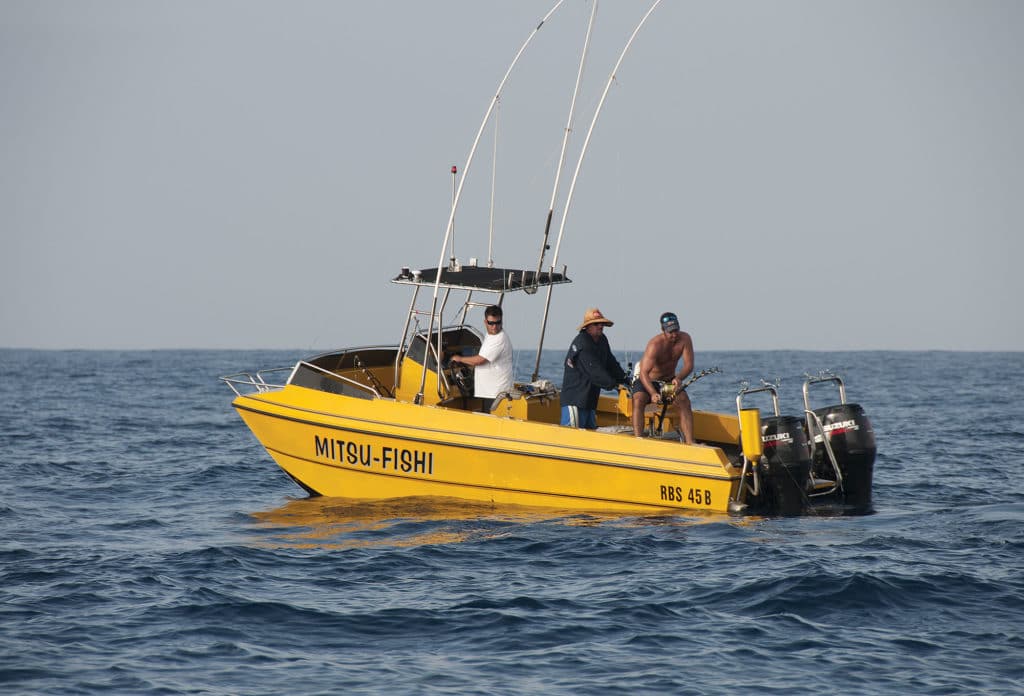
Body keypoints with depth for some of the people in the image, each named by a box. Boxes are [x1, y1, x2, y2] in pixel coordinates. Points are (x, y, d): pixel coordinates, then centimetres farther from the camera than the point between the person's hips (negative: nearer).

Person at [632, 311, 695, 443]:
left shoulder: (685, 339, -14)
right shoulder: (655, 344, -28)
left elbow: (689, 365, -15)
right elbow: (644, 373, -34)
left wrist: (679, 378, -37)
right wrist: (653, 393, -50)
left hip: (669, 380, 4)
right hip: (648, 380, -4)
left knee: (684, 400, -22)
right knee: (638, 400, -32)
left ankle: (689, 442, -23)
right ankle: (638, 439, -40)